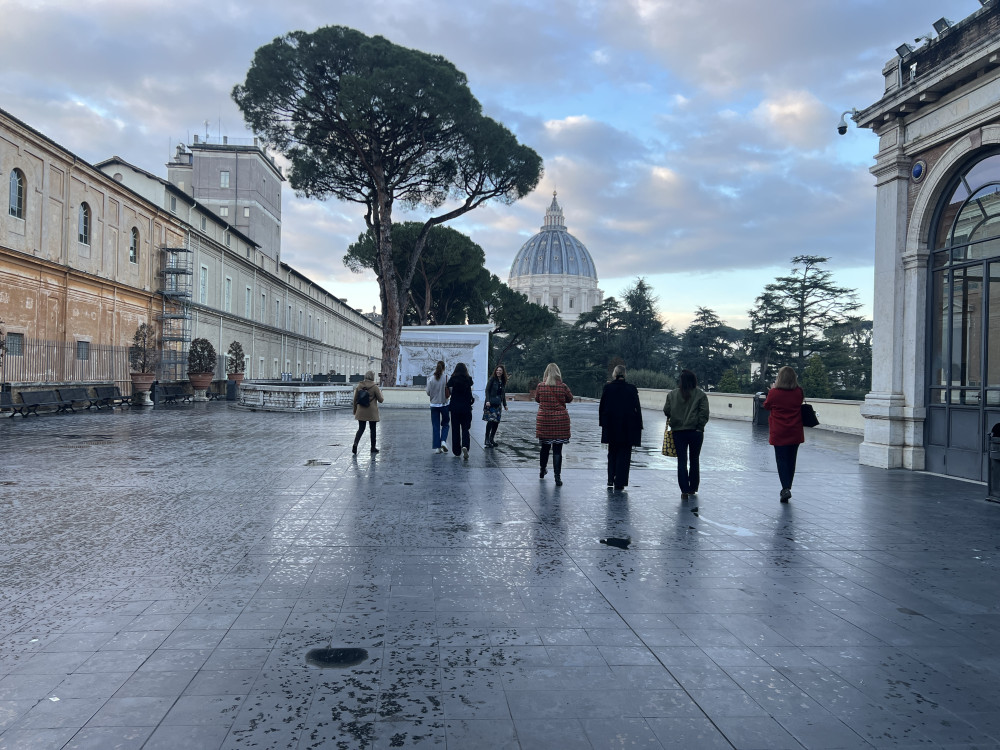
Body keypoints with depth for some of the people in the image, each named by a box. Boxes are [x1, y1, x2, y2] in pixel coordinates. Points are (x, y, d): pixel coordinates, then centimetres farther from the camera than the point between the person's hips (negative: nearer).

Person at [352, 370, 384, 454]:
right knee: (372, 429, 11)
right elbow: (380, 400, -6)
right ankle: (373, 447, 18)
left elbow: (355, 399, 5)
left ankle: (355, 443, -14)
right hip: (372, 412, -3)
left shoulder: (359, 386, -2)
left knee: (361, 429, 9)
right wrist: (380, 393, 15)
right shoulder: (374, 387, -12)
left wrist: (355, 410, 16)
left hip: (361, 412, 3)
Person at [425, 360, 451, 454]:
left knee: (435, 426, 7)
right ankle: (443, 441, -7)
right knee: (445, 424, 15)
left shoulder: (431, 379, -6)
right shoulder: (446, 378, -11)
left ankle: (437, 447, 4)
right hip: (444, 404, -1)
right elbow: (450, 393, -9)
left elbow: (428, 393, -1)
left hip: (434, 405, 1)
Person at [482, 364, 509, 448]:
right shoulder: (492, 379, -2)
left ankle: (491, 439, 14)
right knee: (490, 421, -11)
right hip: (491, 403, -5)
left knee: (496, 422, 3)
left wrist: (505, 405, 18)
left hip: (498, 404, 6)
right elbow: (487, 390, -6)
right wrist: (487, 401, -17)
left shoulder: (503, 382, 13)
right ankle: (487, 440, -7)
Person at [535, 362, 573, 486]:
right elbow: (570, 399, 6)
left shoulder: (540, 386, -6)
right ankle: (557, 476, -5)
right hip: (560, 420, -2)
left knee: (544, 446, 18)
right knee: (557, 449, -1)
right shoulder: (563, 387, -9)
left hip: (544, 419, 2)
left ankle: (542, 470, 35)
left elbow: (537, 399, 10)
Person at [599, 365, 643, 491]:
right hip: (627, 428, -1)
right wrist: (639, 426, 3)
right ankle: (619, 482, 3)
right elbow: (637, 409, -3)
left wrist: (602, 422, 8)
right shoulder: (632, 389, -5)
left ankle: (611, 479, 18)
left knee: (612, 452, 18)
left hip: (611, 427, 1)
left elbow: (602, 407, -1)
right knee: (624, 454, 5)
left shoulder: (607, 387, -4)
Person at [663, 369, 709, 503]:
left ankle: (684, 490, -3)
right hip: (696, 432, 0)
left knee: (682, 461, 3)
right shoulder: (700, 394, -5)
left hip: (678, 432, 0)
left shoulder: (672, 394, -2)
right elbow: (704, 413, -9)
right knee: (694, 460, 15)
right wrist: (700, 426, 4)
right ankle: (693, 488, 23)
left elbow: (666, 411, 0)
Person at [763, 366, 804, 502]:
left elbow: (766, 406, 5)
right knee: (791, 460, 13)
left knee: (781, 460, 1)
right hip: (795, 433, 3)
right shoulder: (799, 392, -4)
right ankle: (787, 488, 21)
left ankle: (786, 488, -12)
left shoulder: (774, 393, -12)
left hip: (779, 433, -3)